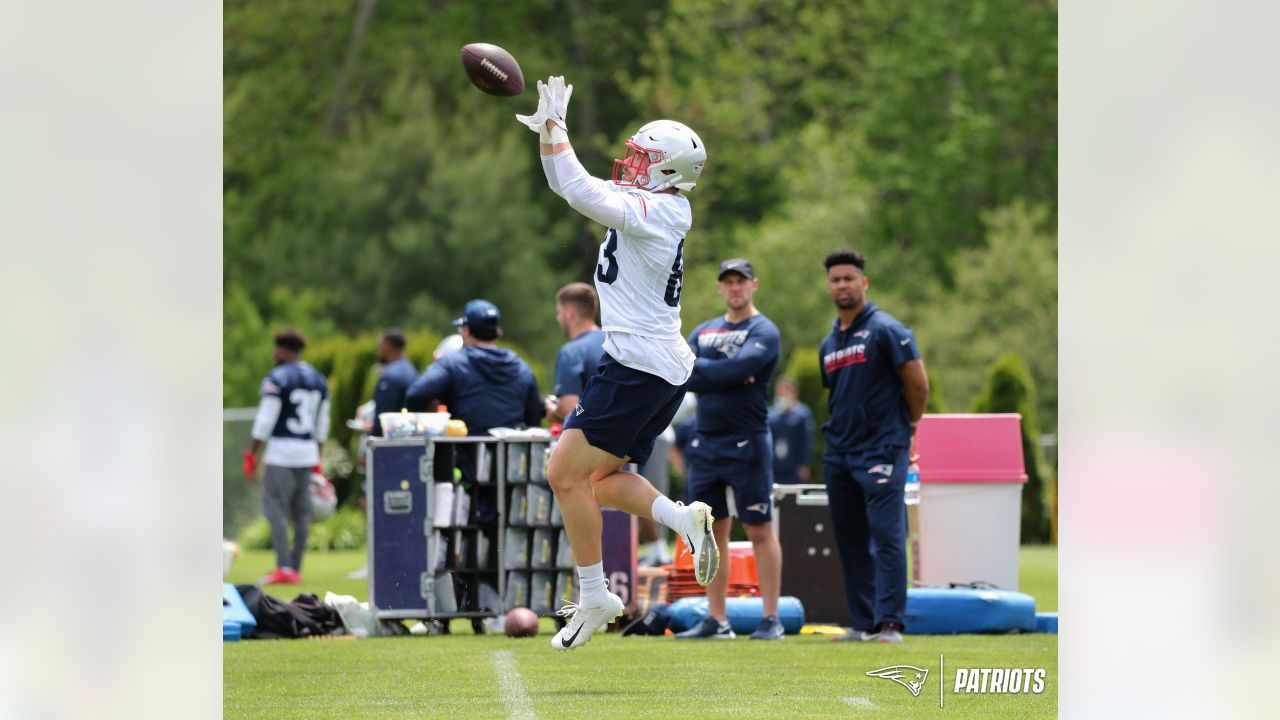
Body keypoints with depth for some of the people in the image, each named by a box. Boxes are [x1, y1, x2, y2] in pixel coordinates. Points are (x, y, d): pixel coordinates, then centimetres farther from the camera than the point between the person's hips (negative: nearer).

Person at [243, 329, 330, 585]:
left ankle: (284, 567, -14)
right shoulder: (318, 381, 12)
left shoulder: (276, 379, -10)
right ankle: (296, 568, 11)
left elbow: (265, 421, -12)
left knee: (275, 508, -5)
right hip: (307, 454, 7)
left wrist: (251, 454, -6)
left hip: (281, 451, -7)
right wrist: (317, 459, 22)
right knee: (301, 511, 9)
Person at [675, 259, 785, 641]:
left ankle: (771, 619, -5)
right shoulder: (703, 331, 16)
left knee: (759, 530, -5)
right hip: (705, 442, 6)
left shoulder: (764, 332, -3)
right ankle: (716, 620, 12)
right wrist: (724, 375, -14)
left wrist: (697, 367, -8)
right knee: (713, 530, 7)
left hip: (747, 444, -6)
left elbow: (738, 368, -19)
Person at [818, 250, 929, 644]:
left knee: (886, 537, -13)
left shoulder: (886, 330, -7)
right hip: (839, 455, 8)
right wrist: (843, 432, 16)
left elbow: (917, 383, -7)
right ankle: (864, 624, 14)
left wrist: (908, 427, 4)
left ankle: (890, 623, -15)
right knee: (850, 542, 9)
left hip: (882, 452, -8)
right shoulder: (829, 344, 15)